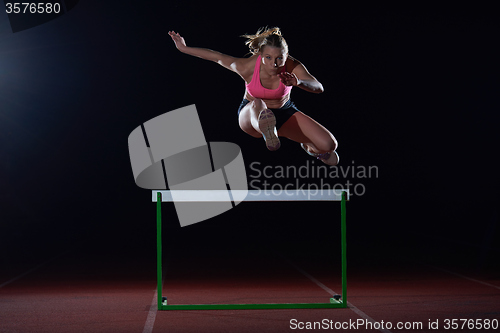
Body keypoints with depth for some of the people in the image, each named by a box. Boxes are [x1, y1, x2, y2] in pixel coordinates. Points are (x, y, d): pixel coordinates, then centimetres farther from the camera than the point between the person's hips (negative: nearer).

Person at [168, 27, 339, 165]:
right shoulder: (248, 66, -25)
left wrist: (298, 82, -57)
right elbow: (216, 56, -9)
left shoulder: (292, 66, -25)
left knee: (329, 145, -10)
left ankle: (310, 148, 26)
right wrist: (184, 48, -3)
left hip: (284, 115, 3)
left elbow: (318, 88, -36)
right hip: (251, 115, -3)